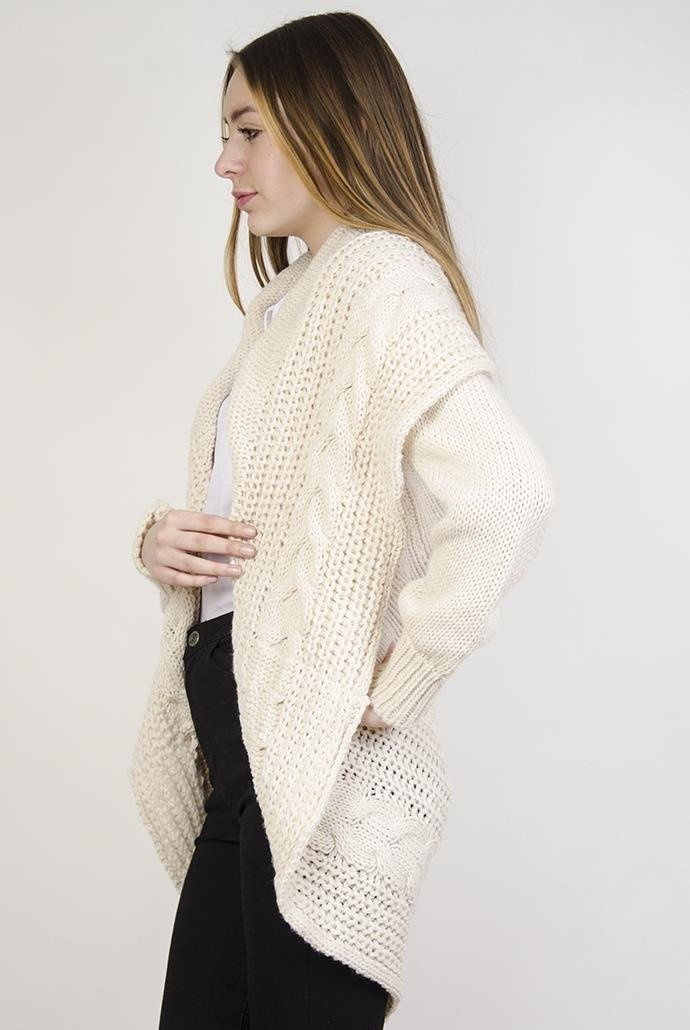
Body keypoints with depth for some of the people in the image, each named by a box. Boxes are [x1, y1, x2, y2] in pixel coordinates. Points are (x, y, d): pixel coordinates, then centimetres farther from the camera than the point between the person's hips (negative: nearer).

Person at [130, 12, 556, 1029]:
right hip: (240, 756, 9)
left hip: (315, 759, -9)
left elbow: (505, 492, -28)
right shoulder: (286, 300, 18)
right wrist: (159, 538, 3)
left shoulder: (385, 277, -12)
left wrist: (392, 690, -20)